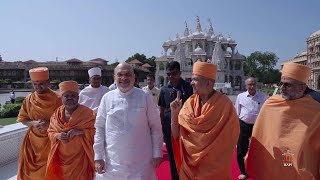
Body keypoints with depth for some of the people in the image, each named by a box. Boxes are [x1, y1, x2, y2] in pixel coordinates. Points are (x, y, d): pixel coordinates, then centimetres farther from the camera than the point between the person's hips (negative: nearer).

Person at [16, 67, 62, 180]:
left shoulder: (57, 99, -10)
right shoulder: (28, 99, 0)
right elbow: (22, 119, 7)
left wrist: (49, 124, -21)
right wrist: (33, 123, -13)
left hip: (51, 140, -3)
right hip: (33, 140, 3)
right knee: (31, 169, 8)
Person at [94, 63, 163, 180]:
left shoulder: (144, 97, -4)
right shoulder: (107, 98, -1)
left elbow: (155, 127, 0)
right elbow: (100, 128, 2)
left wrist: (157, 153, 0)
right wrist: (98, 157, 0)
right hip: (112, 162, 1)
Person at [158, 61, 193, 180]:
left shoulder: (188, 87, -3)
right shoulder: (164, 90, 4)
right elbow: (162, 110, 9)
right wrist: (162, 128, 7)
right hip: (169, 128, 2)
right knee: (172, 158, 13)